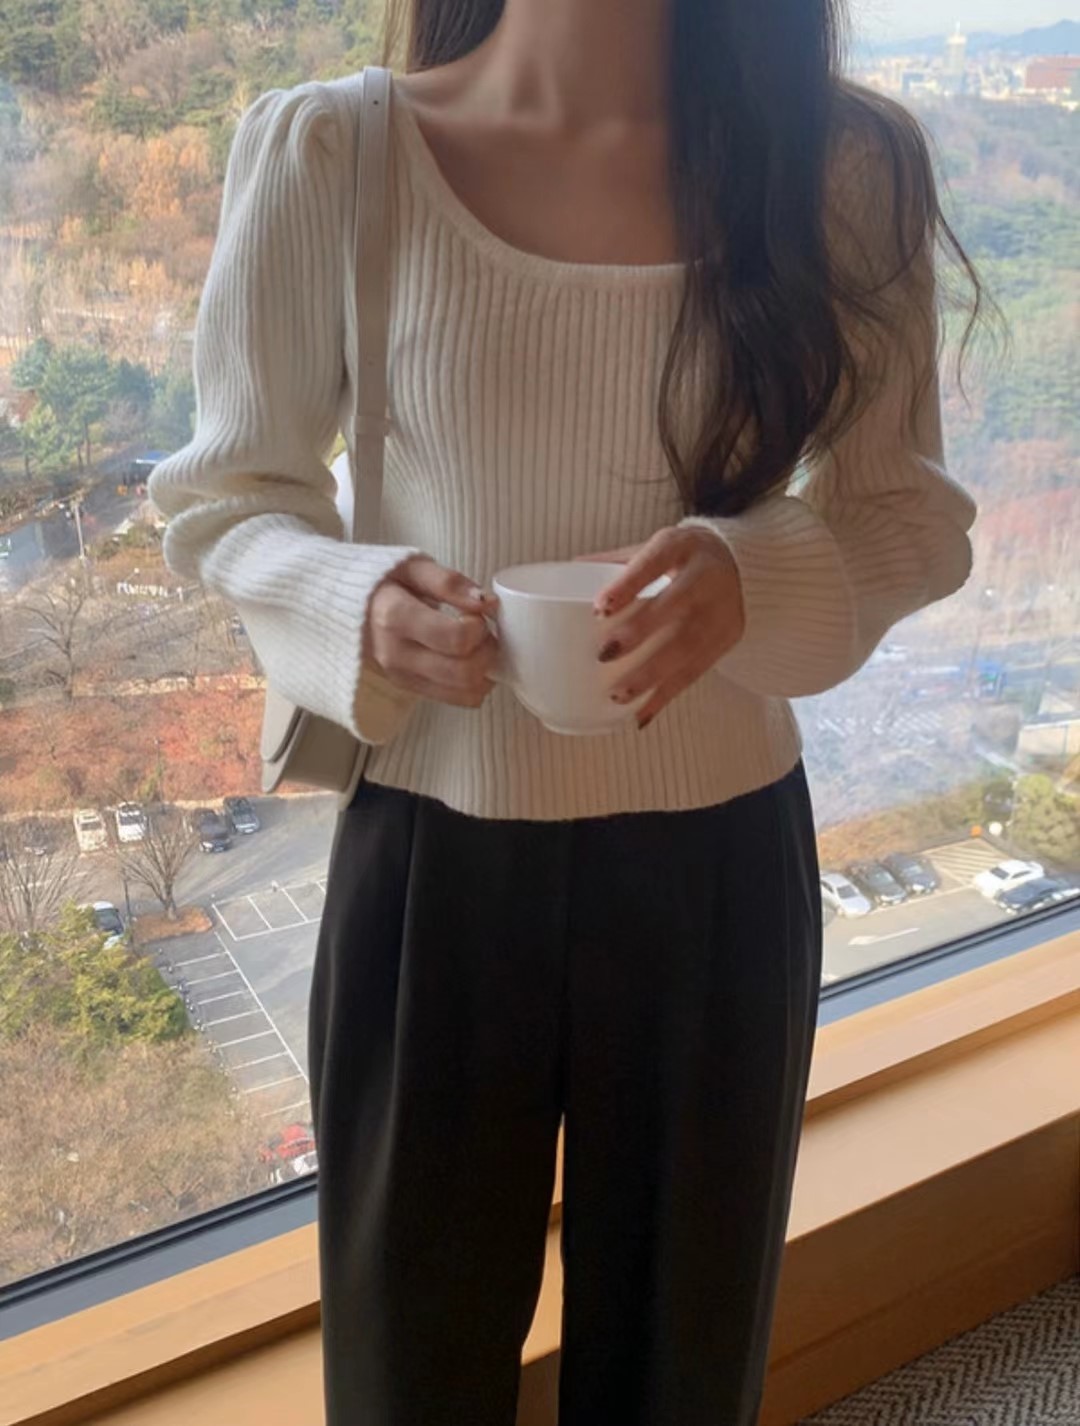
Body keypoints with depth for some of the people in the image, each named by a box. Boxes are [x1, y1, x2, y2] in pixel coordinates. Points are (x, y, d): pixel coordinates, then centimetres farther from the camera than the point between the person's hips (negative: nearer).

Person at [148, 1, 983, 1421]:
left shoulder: (844, 165, -6)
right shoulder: (328, 155, -7)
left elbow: (907, 507, 3)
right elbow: (229, 494, 1)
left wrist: (757, 578, -20)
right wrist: (363, 608, -21)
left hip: (722, 862, 2)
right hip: (433, 856, 0)